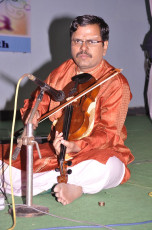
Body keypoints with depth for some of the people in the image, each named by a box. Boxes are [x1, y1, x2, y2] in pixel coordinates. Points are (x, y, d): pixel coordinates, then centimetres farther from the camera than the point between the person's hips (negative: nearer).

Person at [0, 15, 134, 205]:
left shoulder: (116, 84, -10)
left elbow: (108, 132, -18)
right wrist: (33, 113, -5)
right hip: (57, 149, 4)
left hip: (97, 152, -4)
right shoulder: (61, 73, 8)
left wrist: (76, 146, -35)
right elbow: (39, 99, 21)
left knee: (101, 169, -41)